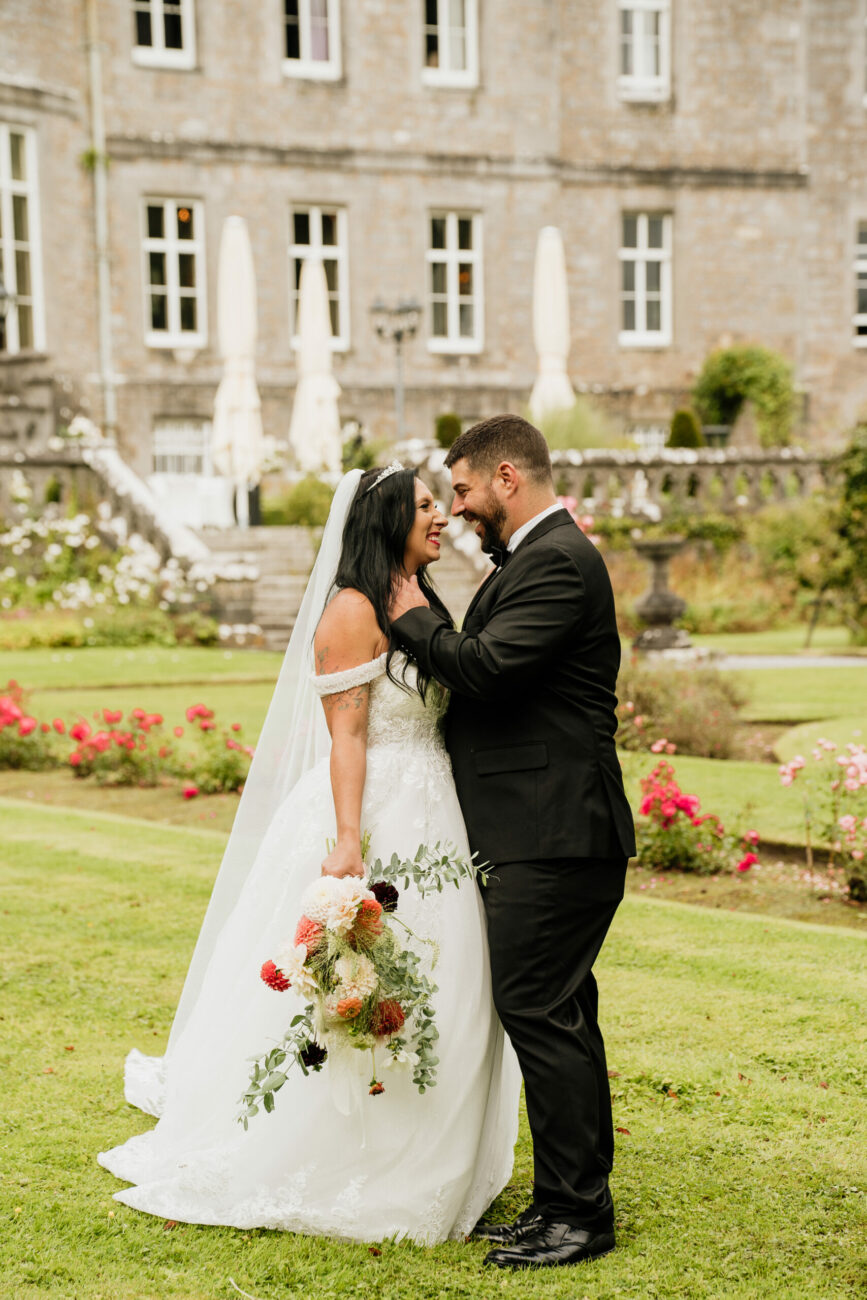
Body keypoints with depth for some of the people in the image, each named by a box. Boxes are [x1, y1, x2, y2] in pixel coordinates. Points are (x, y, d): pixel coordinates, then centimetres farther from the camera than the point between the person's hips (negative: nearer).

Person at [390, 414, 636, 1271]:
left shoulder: (556, 561, -14)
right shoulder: (543, 557, 19)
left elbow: (484, 666, -22)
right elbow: (489, 670, 18)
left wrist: (414, 618, -7)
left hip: (551, 838, -11)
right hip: (550, 831, 11)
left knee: (538, 1013, -7)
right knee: (561, 1017, 14)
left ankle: (574, 1212, 1)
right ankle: (577, 1202, 23)